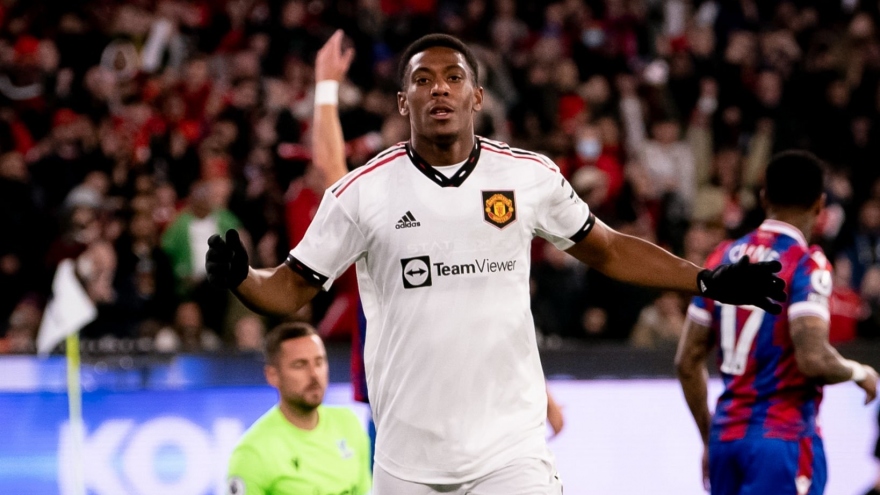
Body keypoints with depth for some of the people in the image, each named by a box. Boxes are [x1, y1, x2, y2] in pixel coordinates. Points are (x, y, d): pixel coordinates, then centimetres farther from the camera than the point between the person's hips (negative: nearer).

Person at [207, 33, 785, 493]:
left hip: (510, 448, 0)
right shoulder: (363, 192, -1)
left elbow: (606, 249, 18)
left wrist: (708, 281, 12)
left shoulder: (531, 176, 4)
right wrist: (239, 278, -17)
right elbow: (292, 288, 4)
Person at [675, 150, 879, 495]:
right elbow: (814, 360, -22)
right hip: (784, 440, -7)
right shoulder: (807, 265, -10)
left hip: (727, 436, 7)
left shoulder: (724, 257, 10)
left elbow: (688, 361, 12)